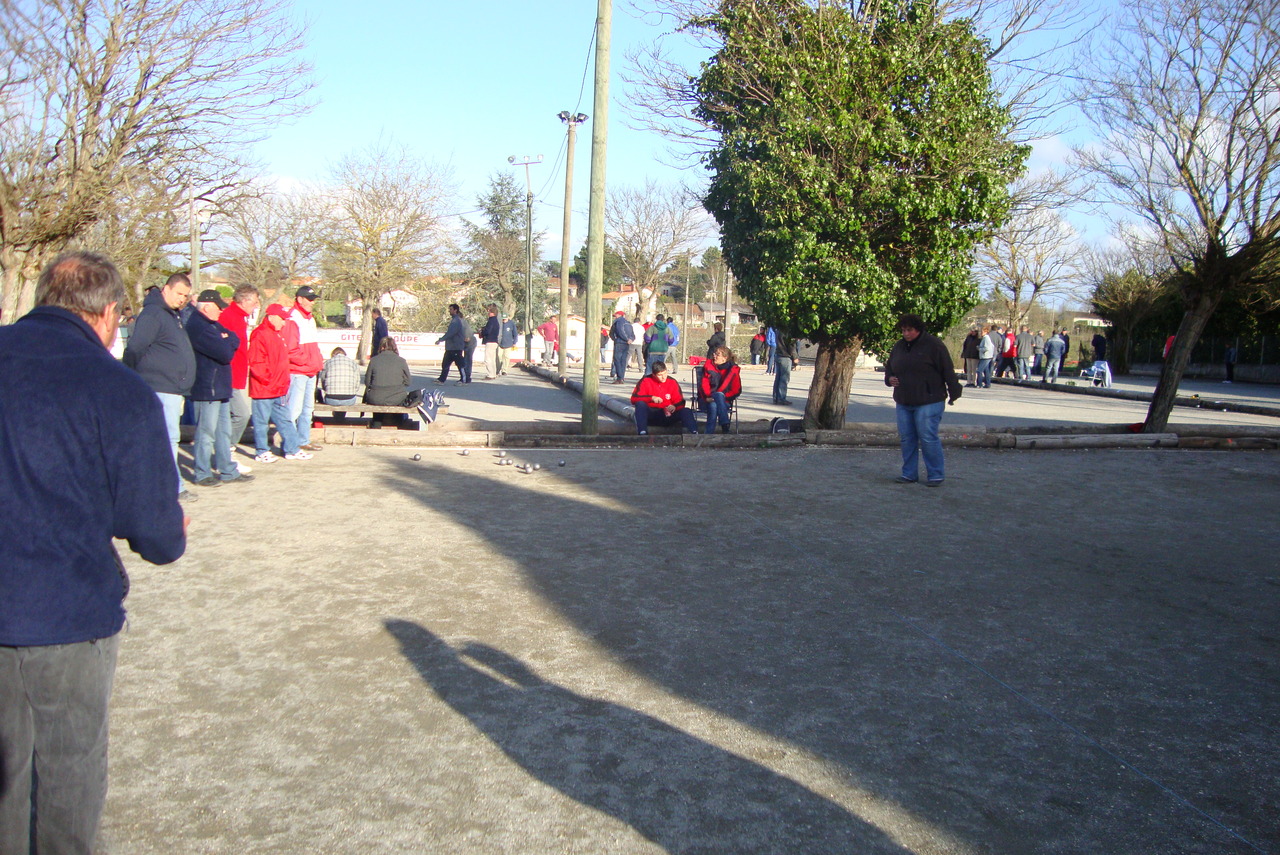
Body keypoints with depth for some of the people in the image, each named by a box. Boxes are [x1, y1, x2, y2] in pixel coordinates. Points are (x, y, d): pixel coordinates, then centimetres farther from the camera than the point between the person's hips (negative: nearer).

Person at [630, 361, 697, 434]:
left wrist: (674, 406, -22)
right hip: (650, 416, -2)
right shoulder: (645, 381, -4)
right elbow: (634, 398, -12)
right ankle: (642, 433, -43)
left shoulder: (672, 382, 3)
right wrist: (651, 398, -25)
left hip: (667, 414, 2)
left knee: (686, 411, -19)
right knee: (640, 404, -30)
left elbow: (680, 402, 2)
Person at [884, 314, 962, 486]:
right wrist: (889, 378, 4)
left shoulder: (933, 345, -6)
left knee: (928, 439, -7)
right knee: (907, 439, 8)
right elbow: (889, 367, 26)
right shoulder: (899, 347, 13)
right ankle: (909, 474, 17)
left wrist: (953, 393, -7)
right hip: (903, 403, 6)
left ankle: (935, 475, 3)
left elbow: (948, 370, -6)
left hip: (928, 403, -6)